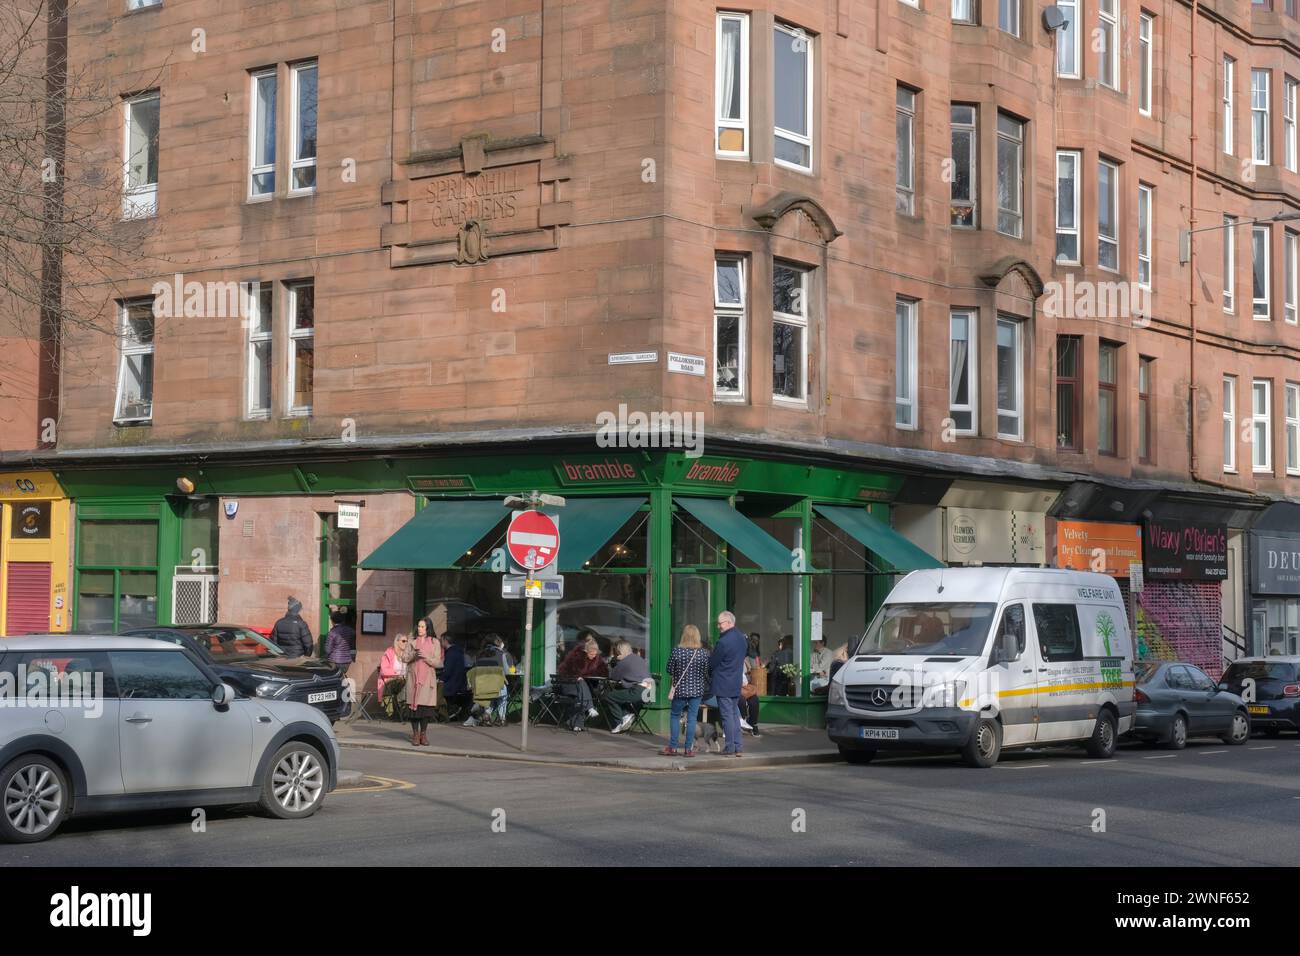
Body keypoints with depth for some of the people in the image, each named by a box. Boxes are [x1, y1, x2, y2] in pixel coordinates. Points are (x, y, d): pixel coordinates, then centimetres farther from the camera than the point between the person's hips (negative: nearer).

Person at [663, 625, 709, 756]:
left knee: (674, 716, 12)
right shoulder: (702, 653, -7)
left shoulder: (676, 651, -10)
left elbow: (669, 671, -1)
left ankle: (672, 747, 11)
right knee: (692, 718, 5)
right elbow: (707, 673, 2)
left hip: (680, 689, -1)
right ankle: (689, 749, 6)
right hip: (697, 690, 1)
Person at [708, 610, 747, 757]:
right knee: (735, 714, 14)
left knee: (727, 715, -3)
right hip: (737, 683, 8)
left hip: (723, 684, -8)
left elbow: (712, 662, -12)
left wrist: (710, 676, 7)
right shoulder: (741, 638, 6)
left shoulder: (723, 641, -20)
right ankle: (738, 746, 15)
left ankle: (730, 748, 0)